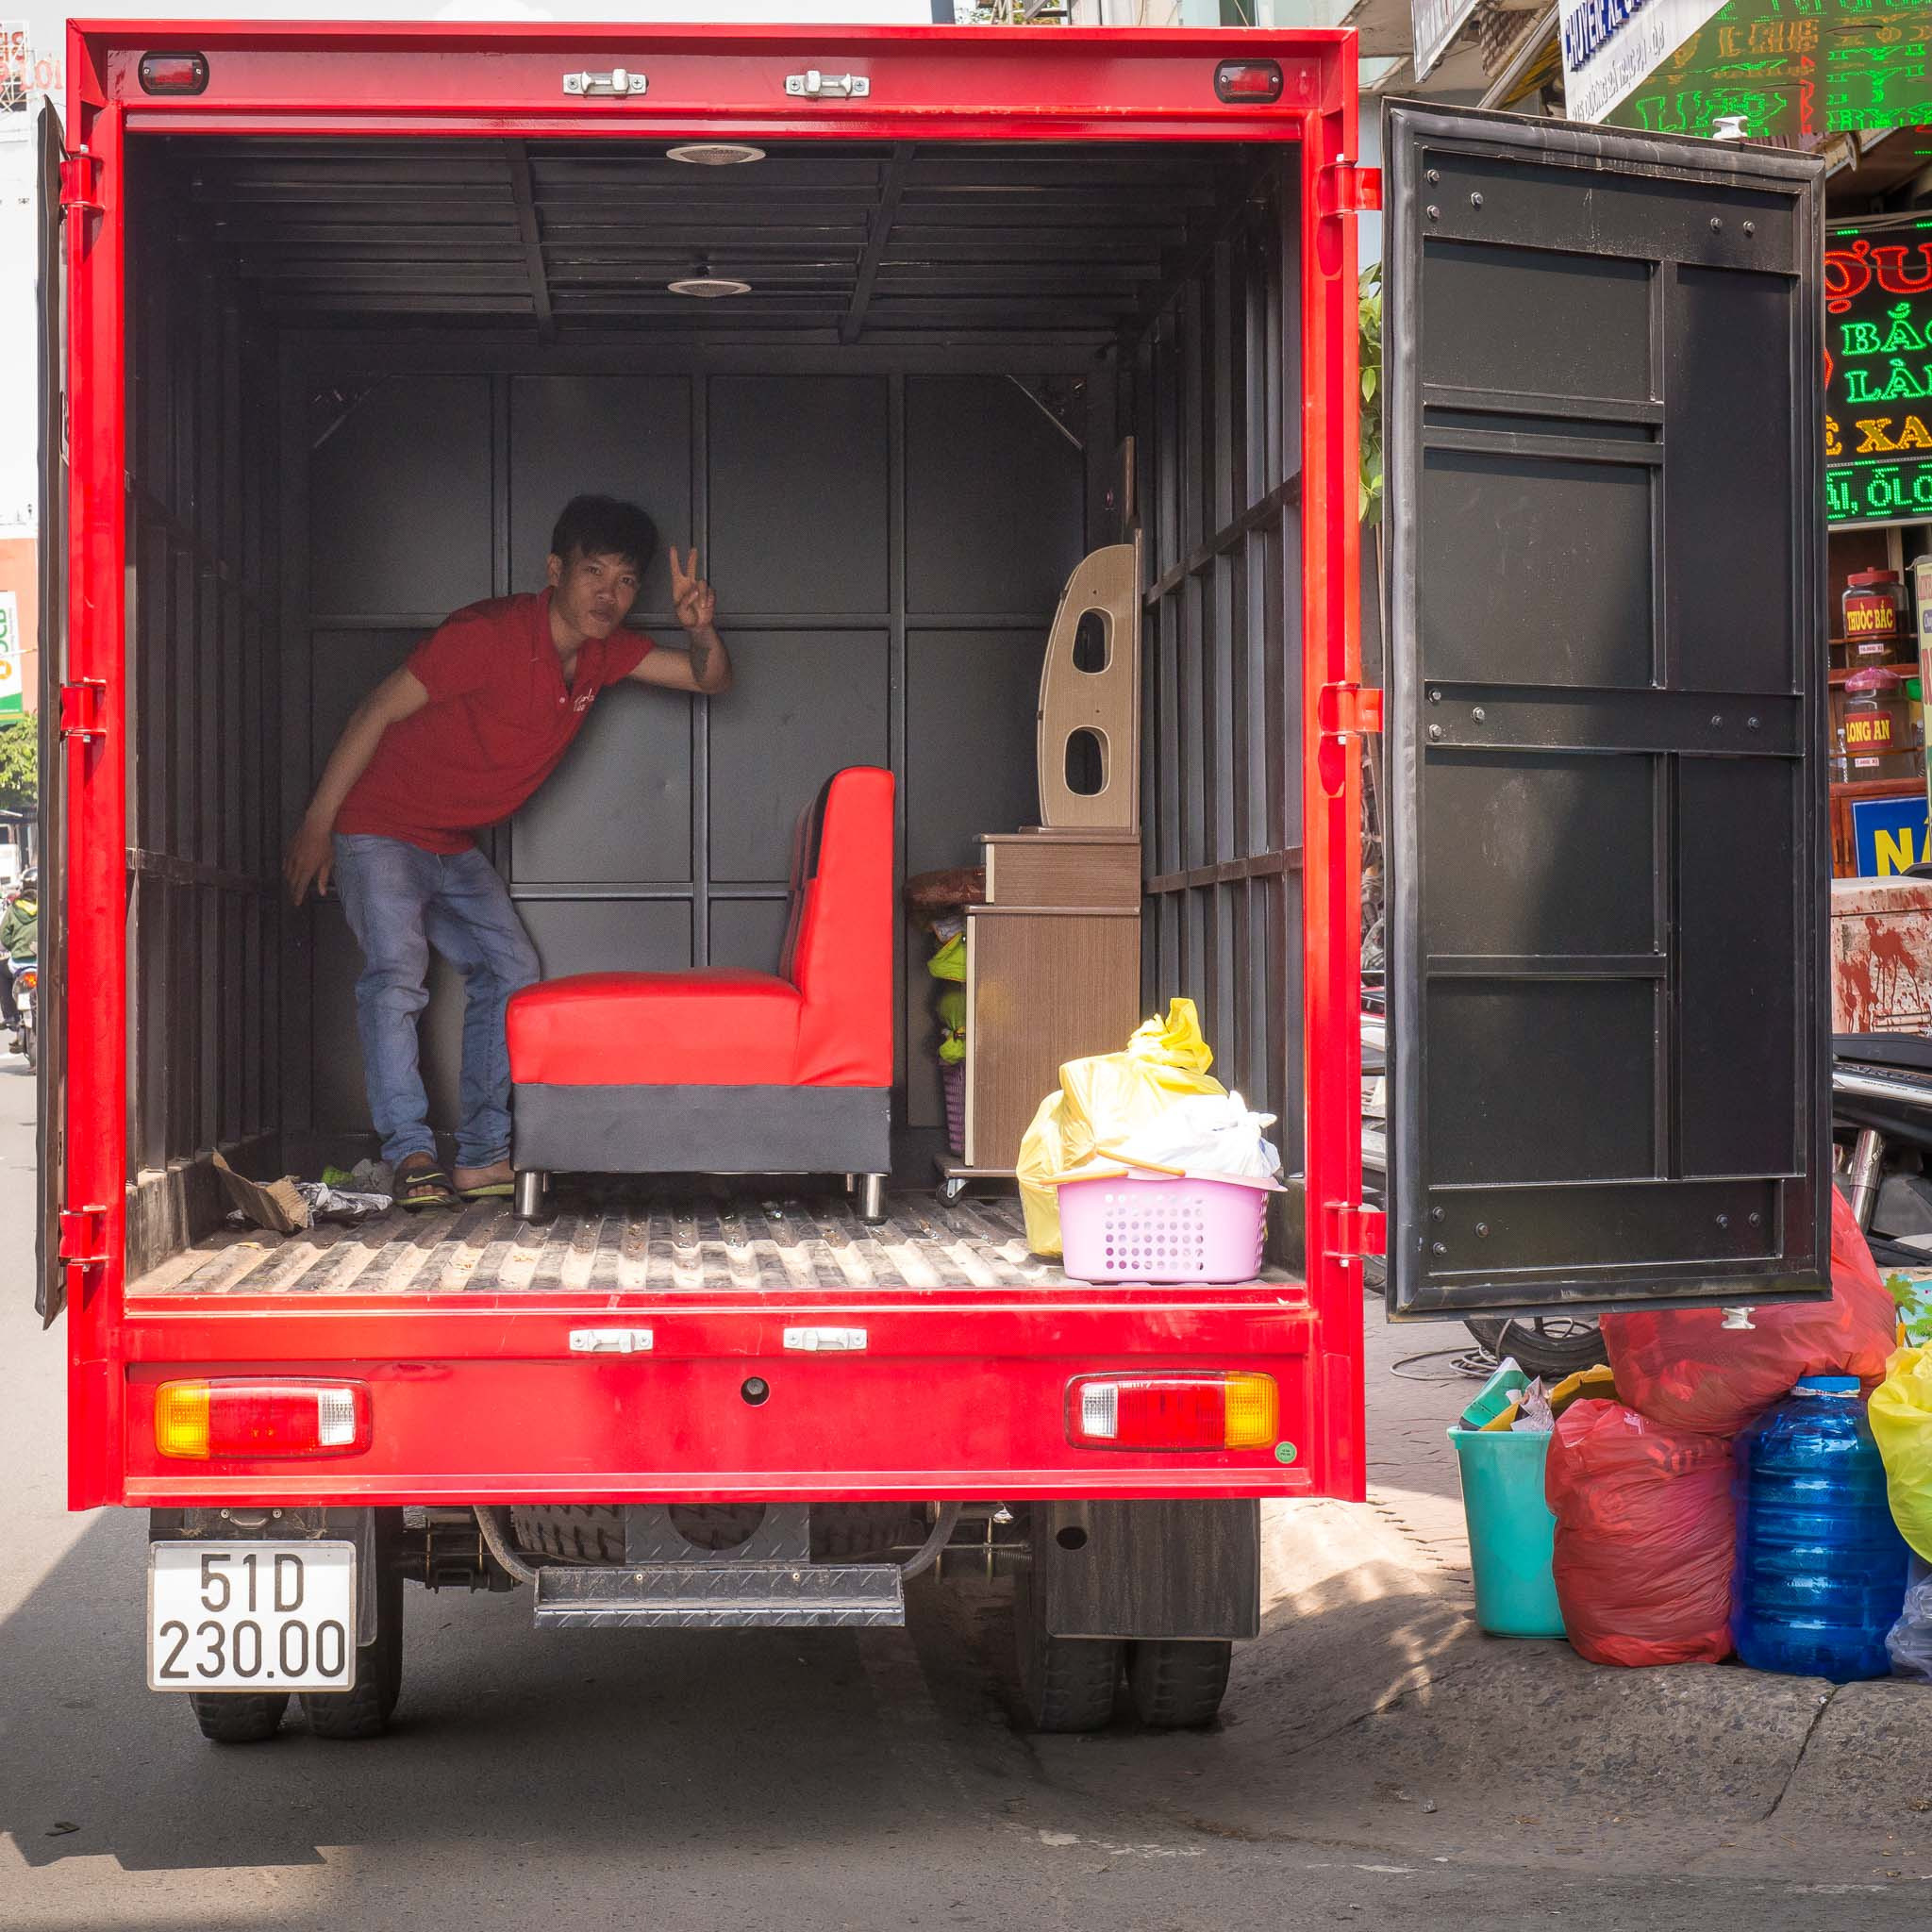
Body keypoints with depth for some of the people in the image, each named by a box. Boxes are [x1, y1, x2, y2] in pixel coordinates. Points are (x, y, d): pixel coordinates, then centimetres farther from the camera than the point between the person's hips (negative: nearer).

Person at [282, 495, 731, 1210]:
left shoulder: (604, 652, 0)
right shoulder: (489, 636, -23)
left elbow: (712, 680, 5)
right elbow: (381, 709, -19)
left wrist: (701, 630, -21)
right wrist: (317, 823, -18)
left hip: (454, 848, 8)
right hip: (381, 826, -8)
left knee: (510, 974, 4)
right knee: (396, 973, -23)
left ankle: (482, 1157, 6)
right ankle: (412, 1158, -24)